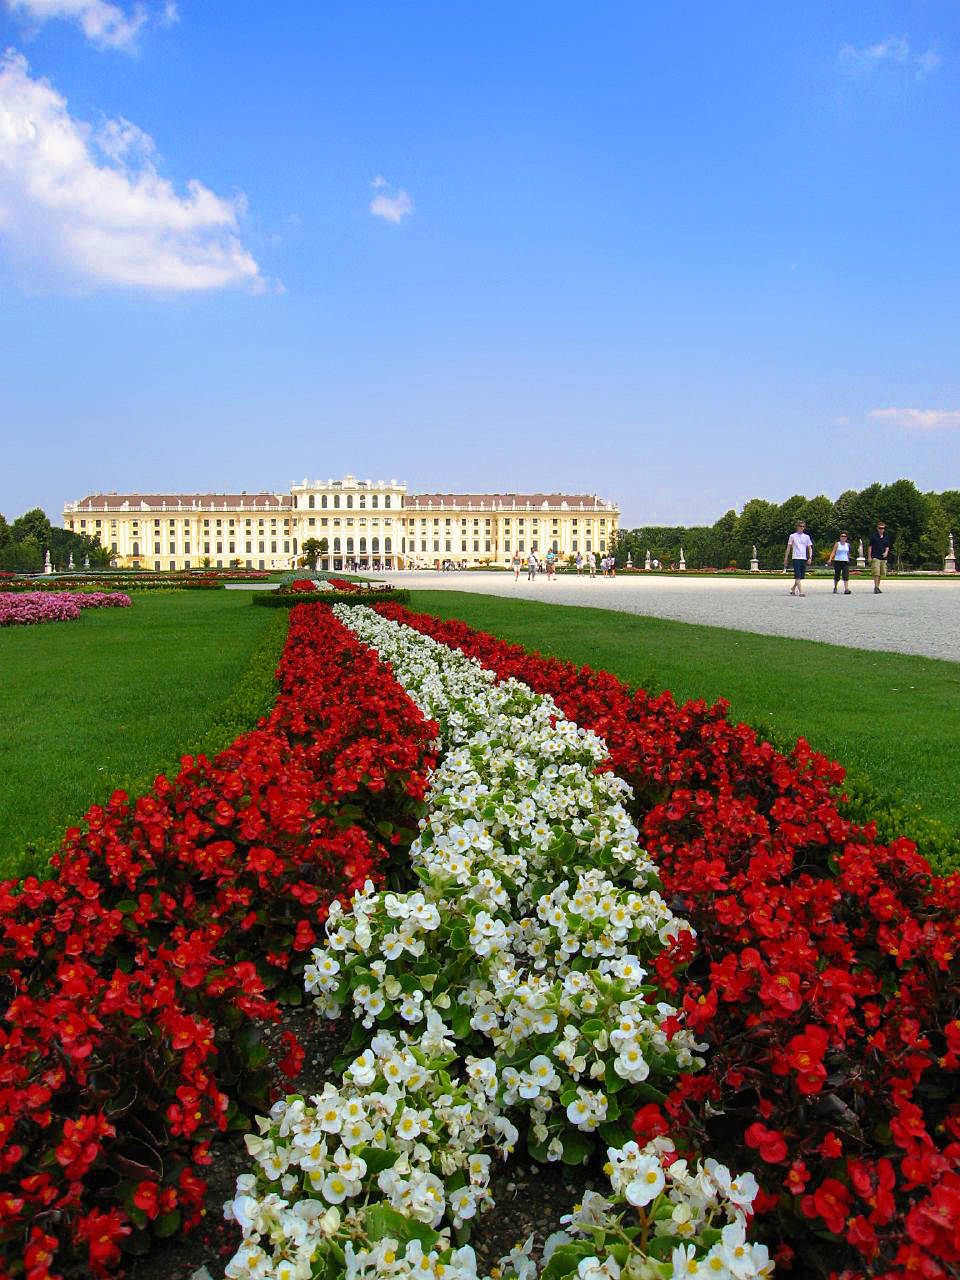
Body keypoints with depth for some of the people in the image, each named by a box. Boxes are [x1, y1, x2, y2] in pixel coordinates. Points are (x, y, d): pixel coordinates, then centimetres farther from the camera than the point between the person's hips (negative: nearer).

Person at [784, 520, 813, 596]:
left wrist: (810, 558, -2)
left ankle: (793, 588, 25)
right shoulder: (792, 536, 5)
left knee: (801, 577, 7)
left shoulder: (806, 536, 12)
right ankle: (801, 591, -18)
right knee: (798, 576, -14)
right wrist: (786, 558, 3)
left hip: (804, 558, 4)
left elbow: (810, 548, 11)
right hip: (796, 558, -4)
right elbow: (788, 548, 7)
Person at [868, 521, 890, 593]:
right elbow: (870, 546, 1)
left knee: (881, 573, 8)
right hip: (875, 557, -5)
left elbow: (887, 547, 14)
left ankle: (877, 587, 19)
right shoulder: (873, 536, -1)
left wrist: (886, 552, -8)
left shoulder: (886, 537, 11)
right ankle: (876, 587, -15)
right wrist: (869, 556, -5)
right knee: (876, 573, -13)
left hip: (883, 557, 5)